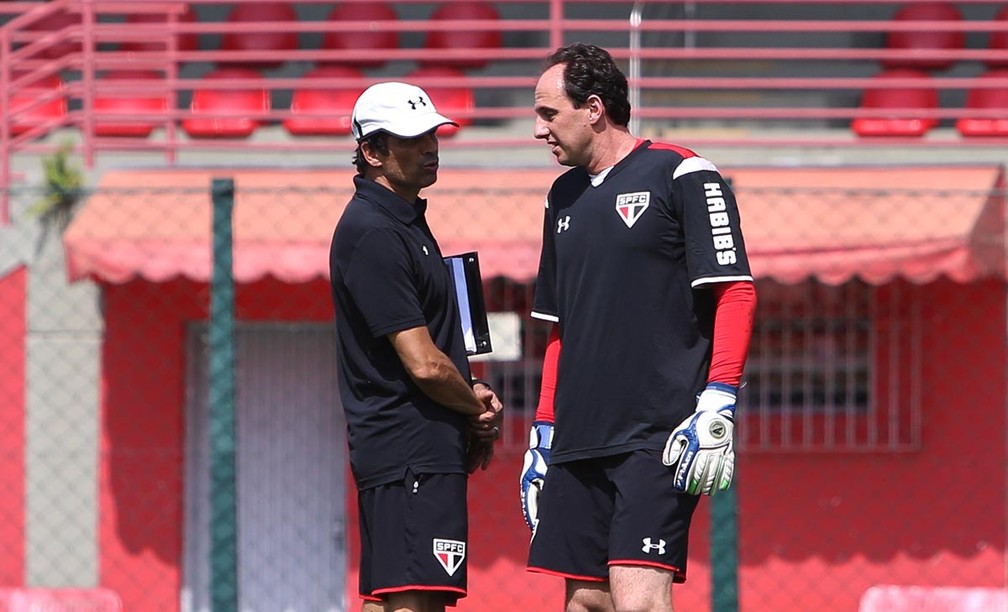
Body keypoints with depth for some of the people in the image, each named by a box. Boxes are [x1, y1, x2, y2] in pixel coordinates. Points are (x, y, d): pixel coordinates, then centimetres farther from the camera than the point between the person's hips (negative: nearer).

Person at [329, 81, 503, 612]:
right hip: (412, 454, -11)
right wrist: (479, 407, 0)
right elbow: (424, 364, -19)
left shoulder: (404, 221, 18)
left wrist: (473, 397, 8)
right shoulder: (373, 233, -15)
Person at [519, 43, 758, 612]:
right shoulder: (566, 196, 19)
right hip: (577, 439, 7)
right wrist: (542, 435, 21)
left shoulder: (681, 176, -3)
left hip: (660, 436, -7)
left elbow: (736, 292, -8)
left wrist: (715, 410, -17)